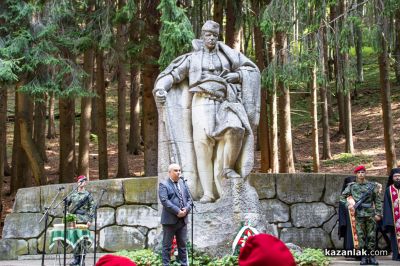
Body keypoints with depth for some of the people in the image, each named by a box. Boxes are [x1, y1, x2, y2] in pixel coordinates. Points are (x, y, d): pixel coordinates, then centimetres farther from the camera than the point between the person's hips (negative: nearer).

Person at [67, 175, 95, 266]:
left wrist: (90, 220, -9)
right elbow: (67, 204, 19)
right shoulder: (73, 194, 13)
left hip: (84, 220, -4)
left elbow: (92, 208, -2)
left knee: (83, 239, -4)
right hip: (74, 220, 4)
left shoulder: (87, 194, 1)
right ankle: (76, 258, 13)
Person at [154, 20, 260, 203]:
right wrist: (160, 89, -9)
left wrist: (236, 75, 1)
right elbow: (169, 75, 11)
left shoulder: (225, 55, 19)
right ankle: (209, 192, -23)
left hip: (223, 104, 1)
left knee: (235, 129, -30)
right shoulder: (192, 58, 16)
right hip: (202, 103, -1)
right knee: (203, 141, -23)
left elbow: (252, 69, 21)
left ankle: (228, 167, -6)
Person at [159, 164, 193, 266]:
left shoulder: (183, 183, 15)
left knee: (182, 245, 11)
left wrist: (186, 209, -7)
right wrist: (177, 211, -20)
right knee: (167, 245, 2)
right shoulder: (164, 184, -5)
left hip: (183, 219, 6)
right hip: (170, 220, -6)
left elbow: (189, 199, 13)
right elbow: (164, 201, -17)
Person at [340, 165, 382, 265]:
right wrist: (348, 205, -8)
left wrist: (378, 213, -2)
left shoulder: (372, 185, 3)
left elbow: (378, 201, 4)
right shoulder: (352, 186, 4)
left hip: (370, 214, 0)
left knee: (372, 236, 2)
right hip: (359, 215, 0)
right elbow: (342, 197, 9)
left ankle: (371, 256, 11)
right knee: (361, 236, 0)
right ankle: (363, 257, 6)